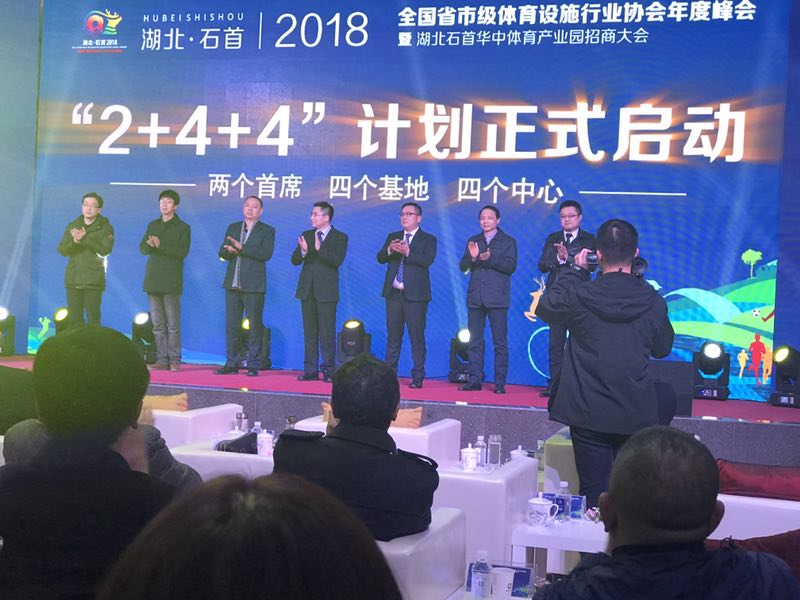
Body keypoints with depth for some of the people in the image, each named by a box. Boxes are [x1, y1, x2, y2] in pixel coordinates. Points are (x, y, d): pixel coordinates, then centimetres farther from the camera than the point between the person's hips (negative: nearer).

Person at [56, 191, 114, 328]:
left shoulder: (105, 227, 1)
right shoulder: (72, 226, 13)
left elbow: (105, 250, -12)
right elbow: (62, 250, 5)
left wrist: (84, 239, -21)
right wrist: (75, 241, -15)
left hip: (93, 282, -4)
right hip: (73, 280, 4)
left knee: (93, 320, -6)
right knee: (73, 320, 4)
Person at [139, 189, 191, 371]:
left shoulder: (183, 227, 2)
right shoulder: (152, 225, 17)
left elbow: (182, 251, -10)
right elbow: (142, 248, 9)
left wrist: (160, 245, -19)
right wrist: (150, 245, -14)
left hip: (171, 282, -5)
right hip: (153, 280, 5)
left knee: (173, 325, -6)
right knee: (157, 324, 4)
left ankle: (174, 360, -3)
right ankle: (162, 359, 8)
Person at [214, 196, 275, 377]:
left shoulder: (267, 231, 2)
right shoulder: (233, 228, 16)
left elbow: (266, 254, -13)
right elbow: (222, 253, 10)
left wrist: (241, 248, -17)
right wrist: (229, 251, -13)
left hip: (253, 285, -4)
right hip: (232, 284, 4)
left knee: (255, 325, -2)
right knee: (232, 324, 5)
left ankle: (253, 365, 3)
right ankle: (231, 363, 11)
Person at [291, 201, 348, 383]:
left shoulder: (339, 237, 0)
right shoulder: (306, 235, 13)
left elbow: (338, 261, -15)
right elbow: (295, 260, 5)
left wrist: (319, 249, -24)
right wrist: (303, 250, -15)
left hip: (326, 291, -5)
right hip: (307, 290, 5)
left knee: (327, 332, -4)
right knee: (309, 332, 7)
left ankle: (328, 370, 0)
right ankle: (310, 370, 11)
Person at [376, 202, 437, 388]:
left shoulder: (428, 239, 1)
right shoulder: (392, 237, 15)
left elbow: (428, 260, -16)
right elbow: (380, 258, 3)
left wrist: (407, 252, -27)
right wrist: (390, 249, -17)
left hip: (415, 295, -4)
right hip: (394, 293, 4)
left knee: (417, 337, -3)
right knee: (393, 336, 9)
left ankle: (418, 377, 1)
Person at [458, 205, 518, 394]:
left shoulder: (508, 241, 5)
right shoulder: (473, 241, 15)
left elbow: (510, 266, -7)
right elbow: (463, 268, 7)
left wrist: (490, 259, -19)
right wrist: (472, 257, -13)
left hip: (497, 298, -4)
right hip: (475, 298, 4)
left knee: (500, 342, -3)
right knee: (475, 341, 6)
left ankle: (500, 382, 0)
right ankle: (475, 380, 11)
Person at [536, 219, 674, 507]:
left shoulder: (580, 296, -10)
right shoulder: (653, 301, -4)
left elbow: (544, 307, 10)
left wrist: (575, 271, 16)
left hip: (589, 413, -1)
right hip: (637, 415, 2)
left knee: (593, 493, 4)